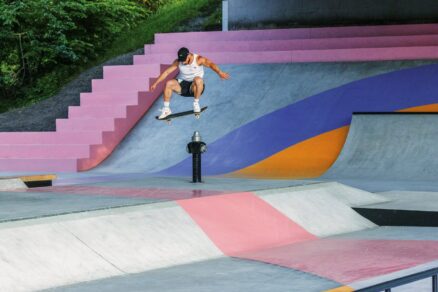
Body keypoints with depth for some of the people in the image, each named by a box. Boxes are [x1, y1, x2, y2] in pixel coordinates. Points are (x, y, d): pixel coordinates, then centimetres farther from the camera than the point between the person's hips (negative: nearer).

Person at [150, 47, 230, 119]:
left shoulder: (198, 59, -16)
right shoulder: (178, 62, -5)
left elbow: (210, 64, -31)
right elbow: (166, 72, -1)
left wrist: (219, 72, -50)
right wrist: (155, 83, -5)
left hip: (195, 87, -3)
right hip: (182, 85, 3)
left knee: (198, 80, -38)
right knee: (169, 83, -25)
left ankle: (196, 103, -19)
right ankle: (166, 109, -12)